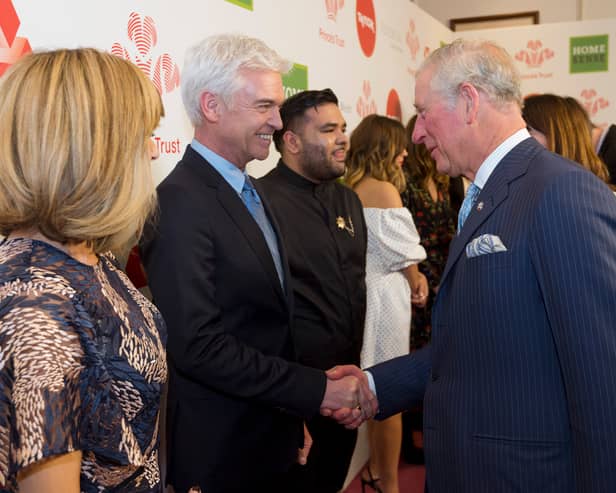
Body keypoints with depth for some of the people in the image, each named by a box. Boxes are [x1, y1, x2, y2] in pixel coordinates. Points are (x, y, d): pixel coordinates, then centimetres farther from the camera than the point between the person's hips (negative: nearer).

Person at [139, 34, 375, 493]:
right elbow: (198, 345, -26)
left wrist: (294, 419, 13)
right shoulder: (180, 203, -21)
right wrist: (315, 390, -21)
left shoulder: (251, 190, 7)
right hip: (217, 454, -8)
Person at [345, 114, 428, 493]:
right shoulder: (384, 190, -16)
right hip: (386, 294, -9)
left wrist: (413, 275, 2)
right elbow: (404, 252, -13)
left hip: (362, 289, 9)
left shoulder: (351, 189, 8)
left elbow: (379, 245, 8)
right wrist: (416, 281, 5)